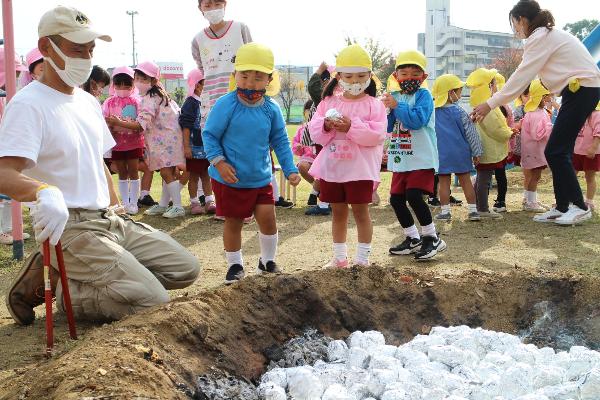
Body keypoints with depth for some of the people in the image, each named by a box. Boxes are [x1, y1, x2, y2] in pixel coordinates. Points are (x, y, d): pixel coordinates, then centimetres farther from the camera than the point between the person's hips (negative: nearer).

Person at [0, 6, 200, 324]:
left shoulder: (89, 102, 15)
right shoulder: (28, 104, -13)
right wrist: (44, 191, -47)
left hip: (109, 221, 9)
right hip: (68, 226, -8)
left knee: (185, 269, 4)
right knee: (153, 302, -19)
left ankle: (85, 277, 9)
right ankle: (52, 284, -1)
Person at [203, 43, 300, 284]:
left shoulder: (271, 109, -3)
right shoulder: (226, 105, -15)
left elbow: (280, 141, 5)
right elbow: (209, 135, -9)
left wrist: (290, 169, 0)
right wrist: (219, 162, -19)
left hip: (261, 178, 3)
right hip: (230, 179, -3)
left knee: (268, 218, 1)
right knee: (233, 223, 9)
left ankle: (268, 261, 24)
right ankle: (235, 265, 28)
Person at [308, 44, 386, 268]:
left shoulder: (373, 105, -3)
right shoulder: (329, 102, 7)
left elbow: (377, 134, -14)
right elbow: (314, 131, 3)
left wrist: (351, 127, -23)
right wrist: (326, 126, -18)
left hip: (360, 168, -4)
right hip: (331, 167, 4)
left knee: (360, 211, 3)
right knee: (338, 212, 13)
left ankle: (362, 258, 13)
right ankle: (339, 257, 25)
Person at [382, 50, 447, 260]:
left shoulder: (423, 95, -7)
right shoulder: (395, 97, 13)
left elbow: (418, 120, -22)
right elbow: (386, 126, 10)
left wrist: (396, 106, -21)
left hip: (421, 158, -7)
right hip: (401, 158, 7)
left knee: (414, 196, -18)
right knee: (396, 199, 7)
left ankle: (432, 238, -2)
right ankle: (413, 239, 22)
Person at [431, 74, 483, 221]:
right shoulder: (459, 112, -8)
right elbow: (471, 133, -5)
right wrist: (476, 152, 3)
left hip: (441, 154, 1)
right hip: (460, 153, -1)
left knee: (444, 182, 7)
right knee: (466, 181, 7)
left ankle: (445, 212, 10)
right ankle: (473, 210, 10)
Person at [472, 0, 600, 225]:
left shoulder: (539, 38, -13)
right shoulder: (548, 35, 18)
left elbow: (520, 78, -15)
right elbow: (525, 78, 17)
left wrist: (490, 104, -12)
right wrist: (498, 102, 13)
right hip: (580, 89, 10)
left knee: (556, 151, -7)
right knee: (558, 151, 8)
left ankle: (579, 207, 0)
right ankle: (562, 207, 12)